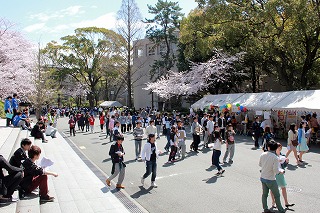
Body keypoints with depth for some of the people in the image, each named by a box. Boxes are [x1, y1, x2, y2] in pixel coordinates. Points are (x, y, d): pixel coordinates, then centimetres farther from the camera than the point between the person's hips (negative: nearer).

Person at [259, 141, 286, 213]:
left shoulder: (263, 154, -6)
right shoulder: (275, 158, -21)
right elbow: (276, 171, -21)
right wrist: (281, 171, -1)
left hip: (262, 177, 5)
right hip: (270, 180, -5)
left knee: (264, 194, 18)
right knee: (276, 195, 15)